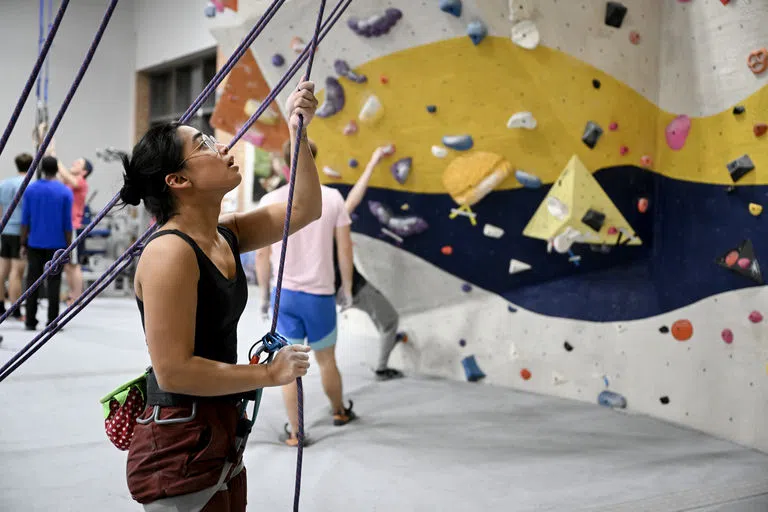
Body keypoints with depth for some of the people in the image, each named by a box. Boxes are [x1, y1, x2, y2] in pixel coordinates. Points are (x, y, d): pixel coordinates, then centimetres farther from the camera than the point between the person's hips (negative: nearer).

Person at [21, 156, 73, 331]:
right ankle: (52, 321, 2)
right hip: (56, 244, -2)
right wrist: (69, 246, 2)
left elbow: (25, 220, 1)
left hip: (35, 244, 2)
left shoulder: (30, 190, 1)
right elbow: (67, 222, -4)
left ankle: (31, 321, 8)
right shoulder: (65, 192, -4)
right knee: (53, 282, 2)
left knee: (33, 280, 7)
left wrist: (23, 243, 8)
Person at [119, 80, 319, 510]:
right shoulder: (170, 252, -20)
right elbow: (174, 371, -24)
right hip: (178, 446, -9)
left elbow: (304, 210, 13)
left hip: (222, 434, 9)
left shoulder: (225, 236, 6)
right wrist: (269, 374, -15)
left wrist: (298, 132, 2)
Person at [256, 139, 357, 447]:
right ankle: (339, 411, 42)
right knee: (326, 360, 20)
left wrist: (264, 293, 8)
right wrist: (348, 286, 10)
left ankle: (294, 432, 19)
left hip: (284, 294, 0)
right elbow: (345, 249, -3)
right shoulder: (332, 198, -7)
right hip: (320, 294, 0)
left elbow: (262, 254, -4)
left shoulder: (271, 201, -7)